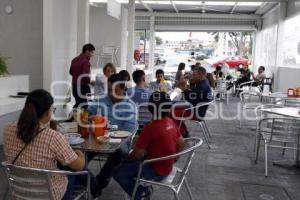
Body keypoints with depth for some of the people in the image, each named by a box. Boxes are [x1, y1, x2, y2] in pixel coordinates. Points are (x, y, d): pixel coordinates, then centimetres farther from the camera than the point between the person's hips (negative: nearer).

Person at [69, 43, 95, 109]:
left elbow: (71, 72, 21)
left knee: (78, 104, 20)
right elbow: (85, 76, -24)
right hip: (83, 86, -8)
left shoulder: (75, 60, 9)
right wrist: (90, 82, -9)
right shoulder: (85, 61, -18)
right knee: (84, 106, 0)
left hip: (74, 86, 9)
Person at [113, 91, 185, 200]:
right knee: (128, 163, 22)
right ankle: (144, 190, 19)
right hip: (166, 167, 8)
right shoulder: (171, 122, -5)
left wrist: (127, 158, 1)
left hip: (156, 171, -8)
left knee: (117, 172, 0)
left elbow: (137, 154, -20)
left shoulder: (150, 128, -27)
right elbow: (181, 144, 7)